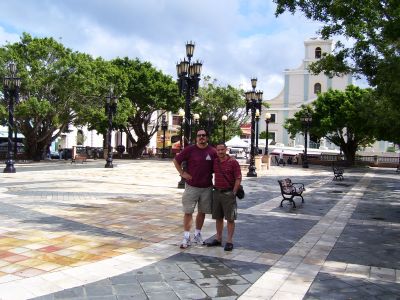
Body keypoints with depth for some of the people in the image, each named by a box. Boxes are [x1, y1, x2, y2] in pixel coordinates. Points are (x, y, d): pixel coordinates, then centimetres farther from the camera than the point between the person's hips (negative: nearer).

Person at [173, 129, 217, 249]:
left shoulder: (213, 152, 0)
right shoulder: (190, 150, -5)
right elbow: (176, 160, 5)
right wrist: (182, 173, -2)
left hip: (207, 187, 2)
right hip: (191, 187, -2)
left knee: (202, 212, 12)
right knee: (188, 212, -2)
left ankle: (197, 234, 27)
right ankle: (186, 237, 5)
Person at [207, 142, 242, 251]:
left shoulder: (233, 162, -8)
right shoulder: (214, 162, 7)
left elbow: (238, 179, -9)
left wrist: (233, 193, -12)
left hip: (228, 193, -5)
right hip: (216, 192, 6)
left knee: (230, 218, 0)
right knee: (218, 218, 12)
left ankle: (229, 241, 5)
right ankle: (218, 239, 23)